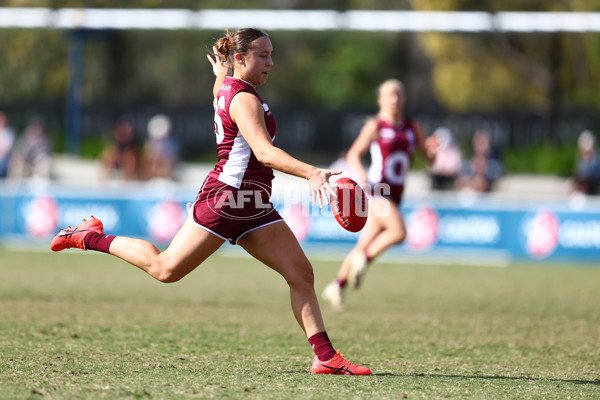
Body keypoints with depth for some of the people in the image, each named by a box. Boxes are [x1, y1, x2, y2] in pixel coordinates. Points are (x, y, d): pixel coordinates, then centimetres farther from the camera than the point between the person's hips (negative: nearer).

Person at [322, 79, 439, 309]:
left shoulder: (413, 128, 13)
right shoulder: (375, 126, -3)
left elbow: (429, 160, 13)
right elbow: (354, 154, -9)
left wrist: (431, 150, -11)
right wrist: (361, 175, -29)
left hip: (394, 195, 6)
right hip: (375, 189, -6)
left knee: (365, 246, 10)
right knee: (398, 231, -26)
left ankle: (337, 287, 21)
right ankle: (364, 259, -6)